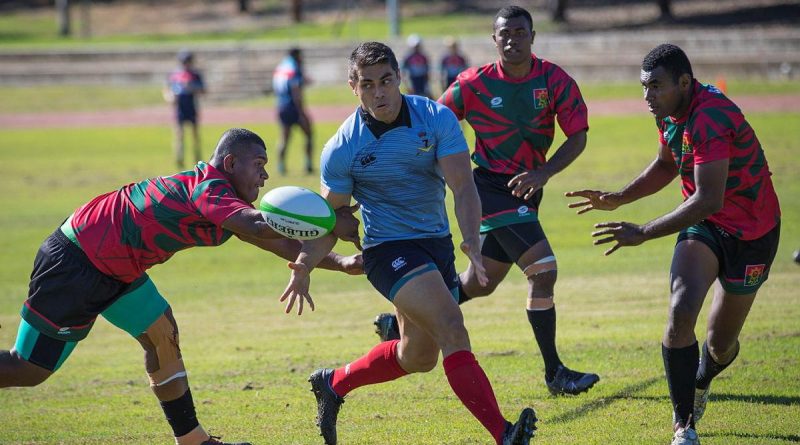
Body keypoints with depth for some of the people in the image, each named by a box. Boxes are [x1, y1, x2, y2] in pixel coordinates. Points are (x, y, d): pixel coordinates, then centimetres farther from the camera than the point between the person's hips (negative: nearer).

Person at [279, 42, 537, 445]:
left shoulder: (436, 118, -9)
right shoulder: (342, 149, -11)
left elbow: (463, 187, -15)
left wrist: (471, 242, -32)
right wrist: (304, 265, -19)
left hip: (438, 243, 5)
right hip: (388, 249, -5)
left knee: (418, 358, 16)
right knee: (452, 328, -25)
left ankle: (334, 383, 39)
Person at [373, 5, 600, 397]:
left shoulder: (555, 80, -6)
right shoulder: (474, 84, -11)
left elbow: (578, 136, -7)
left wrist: (544, 173, -22)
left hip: (525, 189, 5)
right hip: (491, 186, -5)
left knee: (480, 283, 15)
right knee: (543, 270, -17)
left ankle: (401, 324, 34)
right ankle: (555, 373, -10)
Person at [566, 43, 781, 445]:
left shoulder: (710, 118, -31)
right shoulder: (671, 113, -3)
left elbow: (709, 200, -38)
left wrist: (643, 233, -36)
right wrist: (618, 198, 4)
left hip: (750, 234, -6)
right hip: (704, 224, 6)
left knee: (720, 344, 7)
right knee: (681, 312, -20)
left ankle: (701, 381, 45)